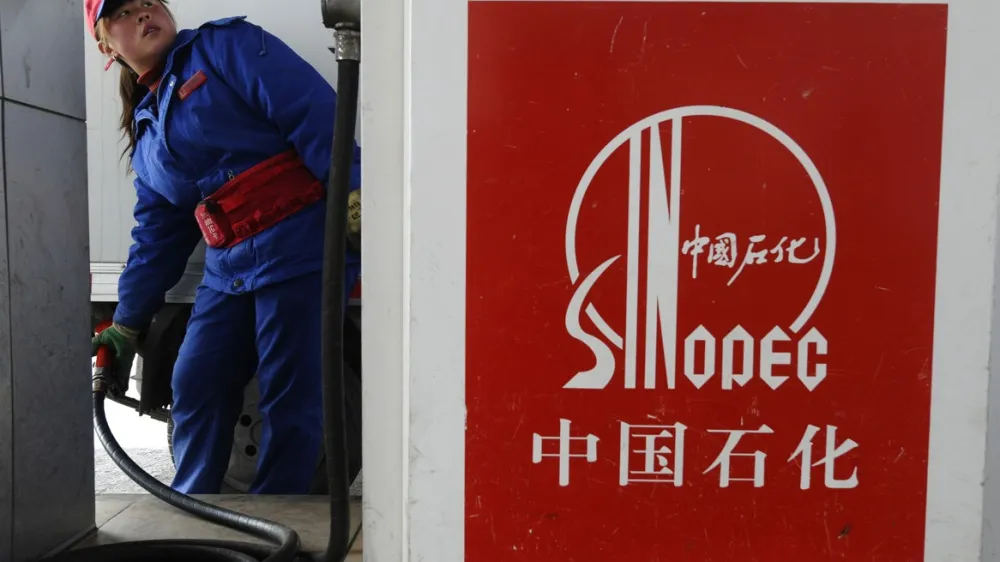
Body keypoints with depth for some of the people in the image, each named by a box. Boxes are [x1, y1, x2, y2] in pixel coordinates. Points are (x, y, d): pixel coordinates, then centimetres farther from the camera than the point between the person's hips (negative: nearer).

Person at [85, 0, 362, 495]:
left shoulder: (228, 46, 4)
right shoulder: (146, 135, 23)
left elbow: (314, 115, -9)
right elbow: (157, 237, 26)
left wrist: (353, 193, -21)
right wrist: (127, 323, 27)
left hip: (301, 248, -7)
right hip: (227, 270, 7)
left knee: (291, 400, -3)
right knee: (195, 388, 7)